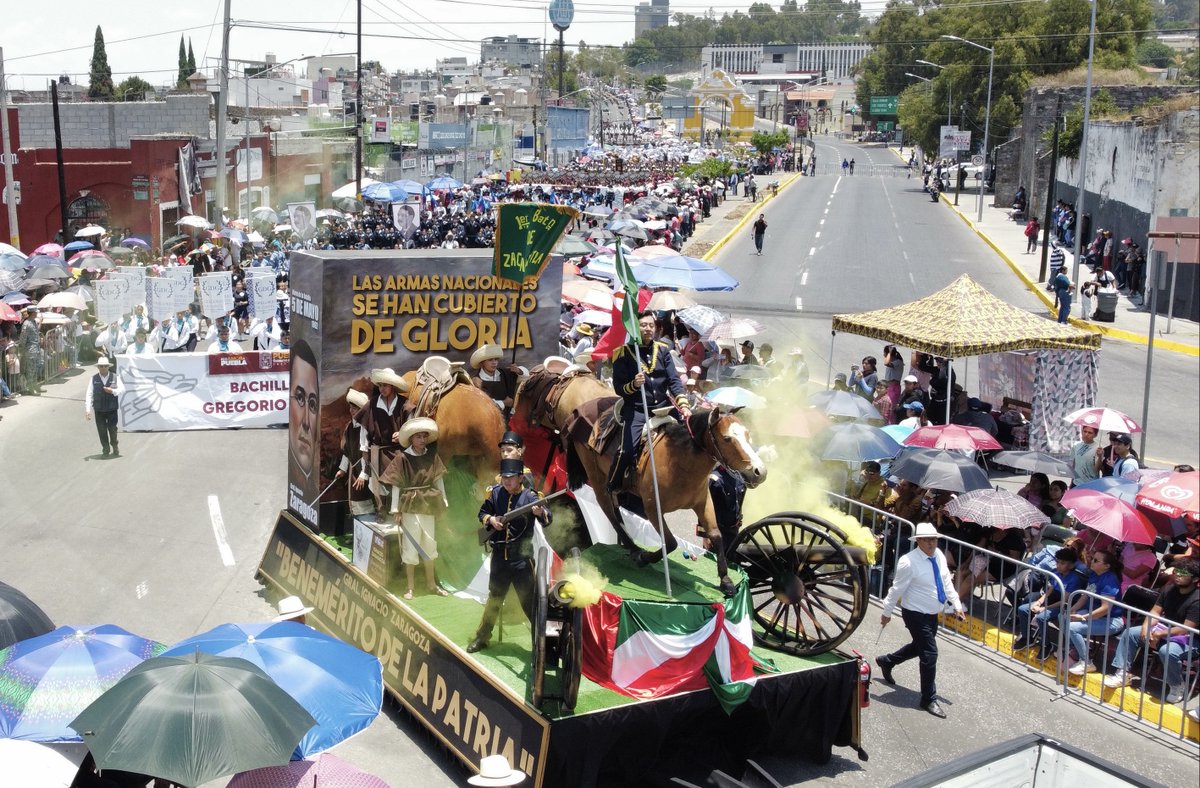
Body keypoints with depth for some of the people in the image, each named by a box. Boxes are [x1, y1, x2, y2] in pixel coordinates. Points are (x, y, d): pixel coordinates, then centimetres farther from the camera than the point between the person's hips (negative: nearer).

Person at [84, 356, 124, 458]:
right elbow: (89, 394, 0)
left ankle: (115, 446, 23)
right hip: (99, 410, 1)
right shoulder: (94, 379, 3)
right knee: (102, 430, 4)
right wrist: (88, 409, -7)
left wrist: (113, 391, -20)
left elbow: (122, 389, 0)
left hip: (112, 409, -1)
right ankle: (106, 450, 15)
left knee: (112, 428, -3)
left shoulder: (115, 378, 4)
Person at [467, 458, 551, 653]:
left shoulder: (529, 496, -12)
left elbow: (549, 519, -23)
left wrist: (540, 512, -46)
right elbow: (482, 513, 12)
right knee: (494, 598, 18)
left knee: (529, 600, -2)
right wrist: (490, 519, -11)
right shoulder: (495, 493, -1)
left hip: (522, 558, -4)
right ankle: (482, 637, 32)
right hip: (499, 556, 4)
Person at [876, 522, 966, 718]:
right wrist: (887, 613, -8)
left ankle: (886, 661, 48)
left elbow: (947, 582, 10)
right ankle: (929, 700, 9)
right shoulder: (909, 562, -23)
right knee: (929, 654, -5)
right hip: (916, 615, -8)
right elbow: (897, 589, -15)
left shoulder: (939, 555, -1)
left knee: (919, 647, 24)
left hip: (932, 614, 8)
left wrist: (957, 605, 6)